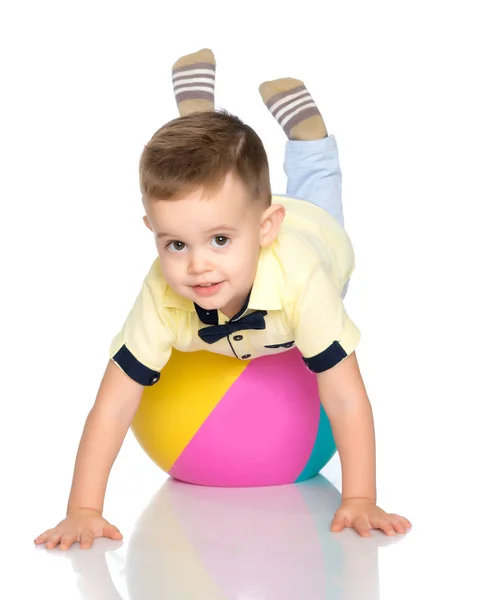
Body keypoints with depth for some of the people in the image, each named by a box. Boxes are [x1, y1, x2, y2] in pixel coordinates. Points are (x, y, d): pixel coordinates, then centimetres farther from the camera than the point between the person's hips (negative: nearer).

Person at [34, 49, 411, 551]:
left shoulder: (300, 279, -54)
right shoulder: (161, 296, -47)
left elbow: (346, 400, -48)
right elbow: (113, 407, -42)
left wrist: (360, 502, -52)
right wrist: (82, 512, -49)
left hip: (315, 229, 0)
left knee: (314, 178, 37)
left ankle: (284, 93, 48)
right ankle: (198, 95, 49)